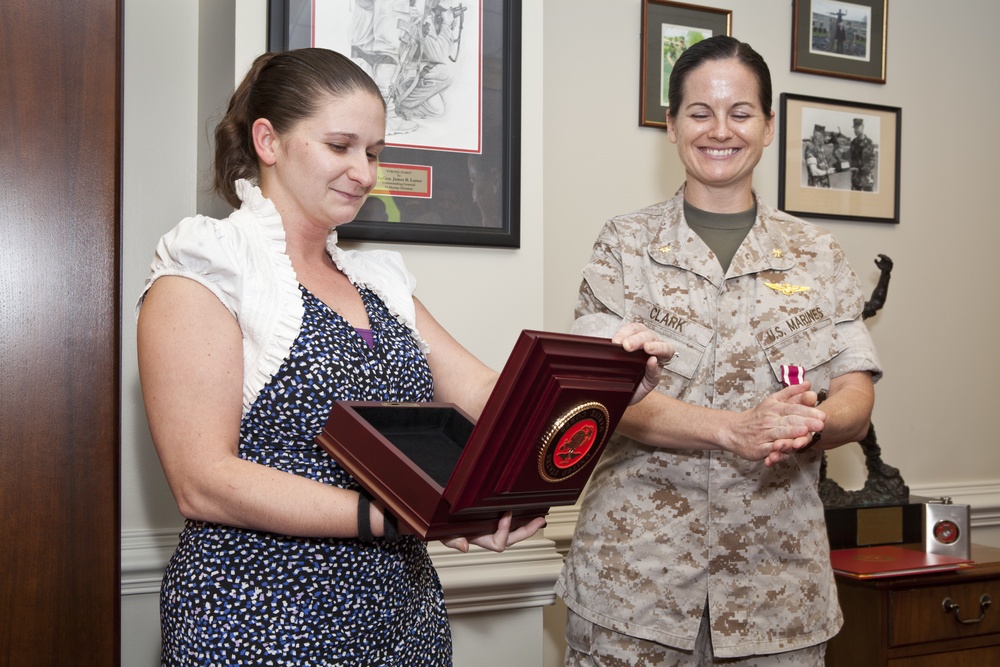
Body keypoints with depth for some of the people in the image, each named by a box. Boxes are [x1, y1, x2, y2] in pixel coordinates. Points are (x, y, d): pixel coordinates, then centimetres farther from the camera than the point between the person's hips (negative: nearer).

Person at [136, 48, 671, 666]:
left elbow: (488, 395, 4)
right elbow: (202, 481, -17)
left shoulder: (378, 280, 12)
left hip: (403, 612, 6)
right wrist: (397, 516, -25)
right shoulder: (205, 272, -8)